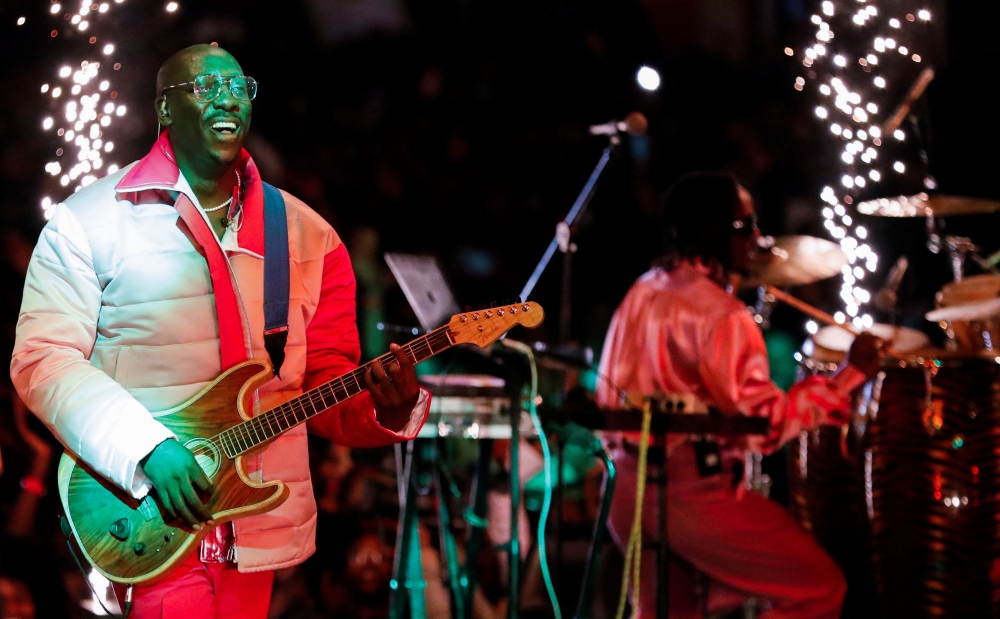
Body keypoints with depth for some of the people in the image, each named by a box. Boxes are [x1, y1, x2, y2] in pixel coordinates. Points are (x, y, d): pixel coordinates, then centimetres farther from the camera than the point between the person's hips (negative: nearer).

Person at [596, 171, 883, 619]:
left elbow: (610, 397, 15)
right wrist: (850, 375, -15)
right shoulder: (720, 316, -18)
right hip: (694, 495, -9)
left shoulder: (641, 293, 9)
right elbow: (766, 425, -20)